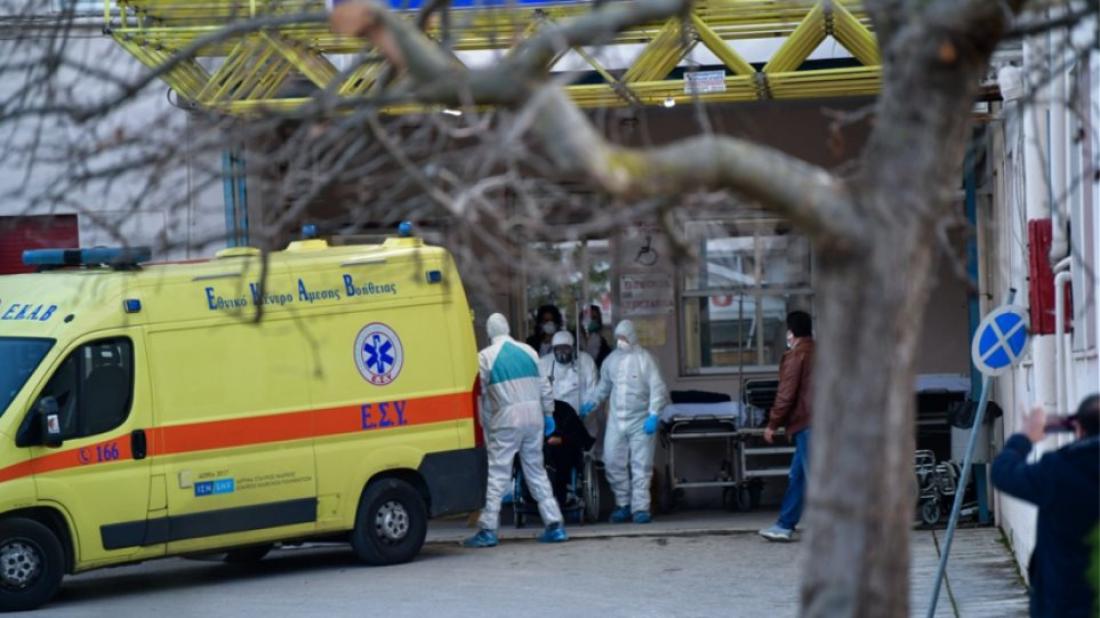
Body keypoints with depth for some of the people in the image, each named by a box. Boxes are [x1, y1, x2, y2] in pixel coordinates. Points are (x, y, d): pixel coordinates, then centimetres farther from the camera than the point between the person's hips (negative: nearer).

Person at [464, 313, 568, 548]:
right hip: (533, 417, 4)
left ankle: (487, 530, -6)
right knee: (536, 471, 12)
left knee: (497, 474, -2)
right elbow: (543, 387, 11)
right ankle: (554, 525, 8)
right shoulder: (528, 352, 8)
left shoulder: (486, 357, -4)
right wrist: (548, 414, 19)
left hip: (506, 421, -4)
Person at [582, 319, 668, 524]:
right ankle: (623, 504, 14)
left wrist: (653, 415, -17)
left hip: (641, 421, -4)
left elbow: (657, 389, -9)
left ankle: (640, 508, -1)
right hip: (616, 420, 4)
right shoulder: (611, 360, 9)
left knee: (641, 466, -3)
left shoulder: (645, 359, -5)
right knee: (613, 463, 1)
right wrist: (591, 404, 12)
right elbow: (604, 387, 22)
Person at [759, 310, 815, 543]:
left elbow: (786, 394, -11)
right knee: (797, 475, 15)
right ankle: (785, 525, 20)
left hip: (806, 424, -9)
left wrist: (773, 424, -3)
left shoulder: (795, 356, -9)